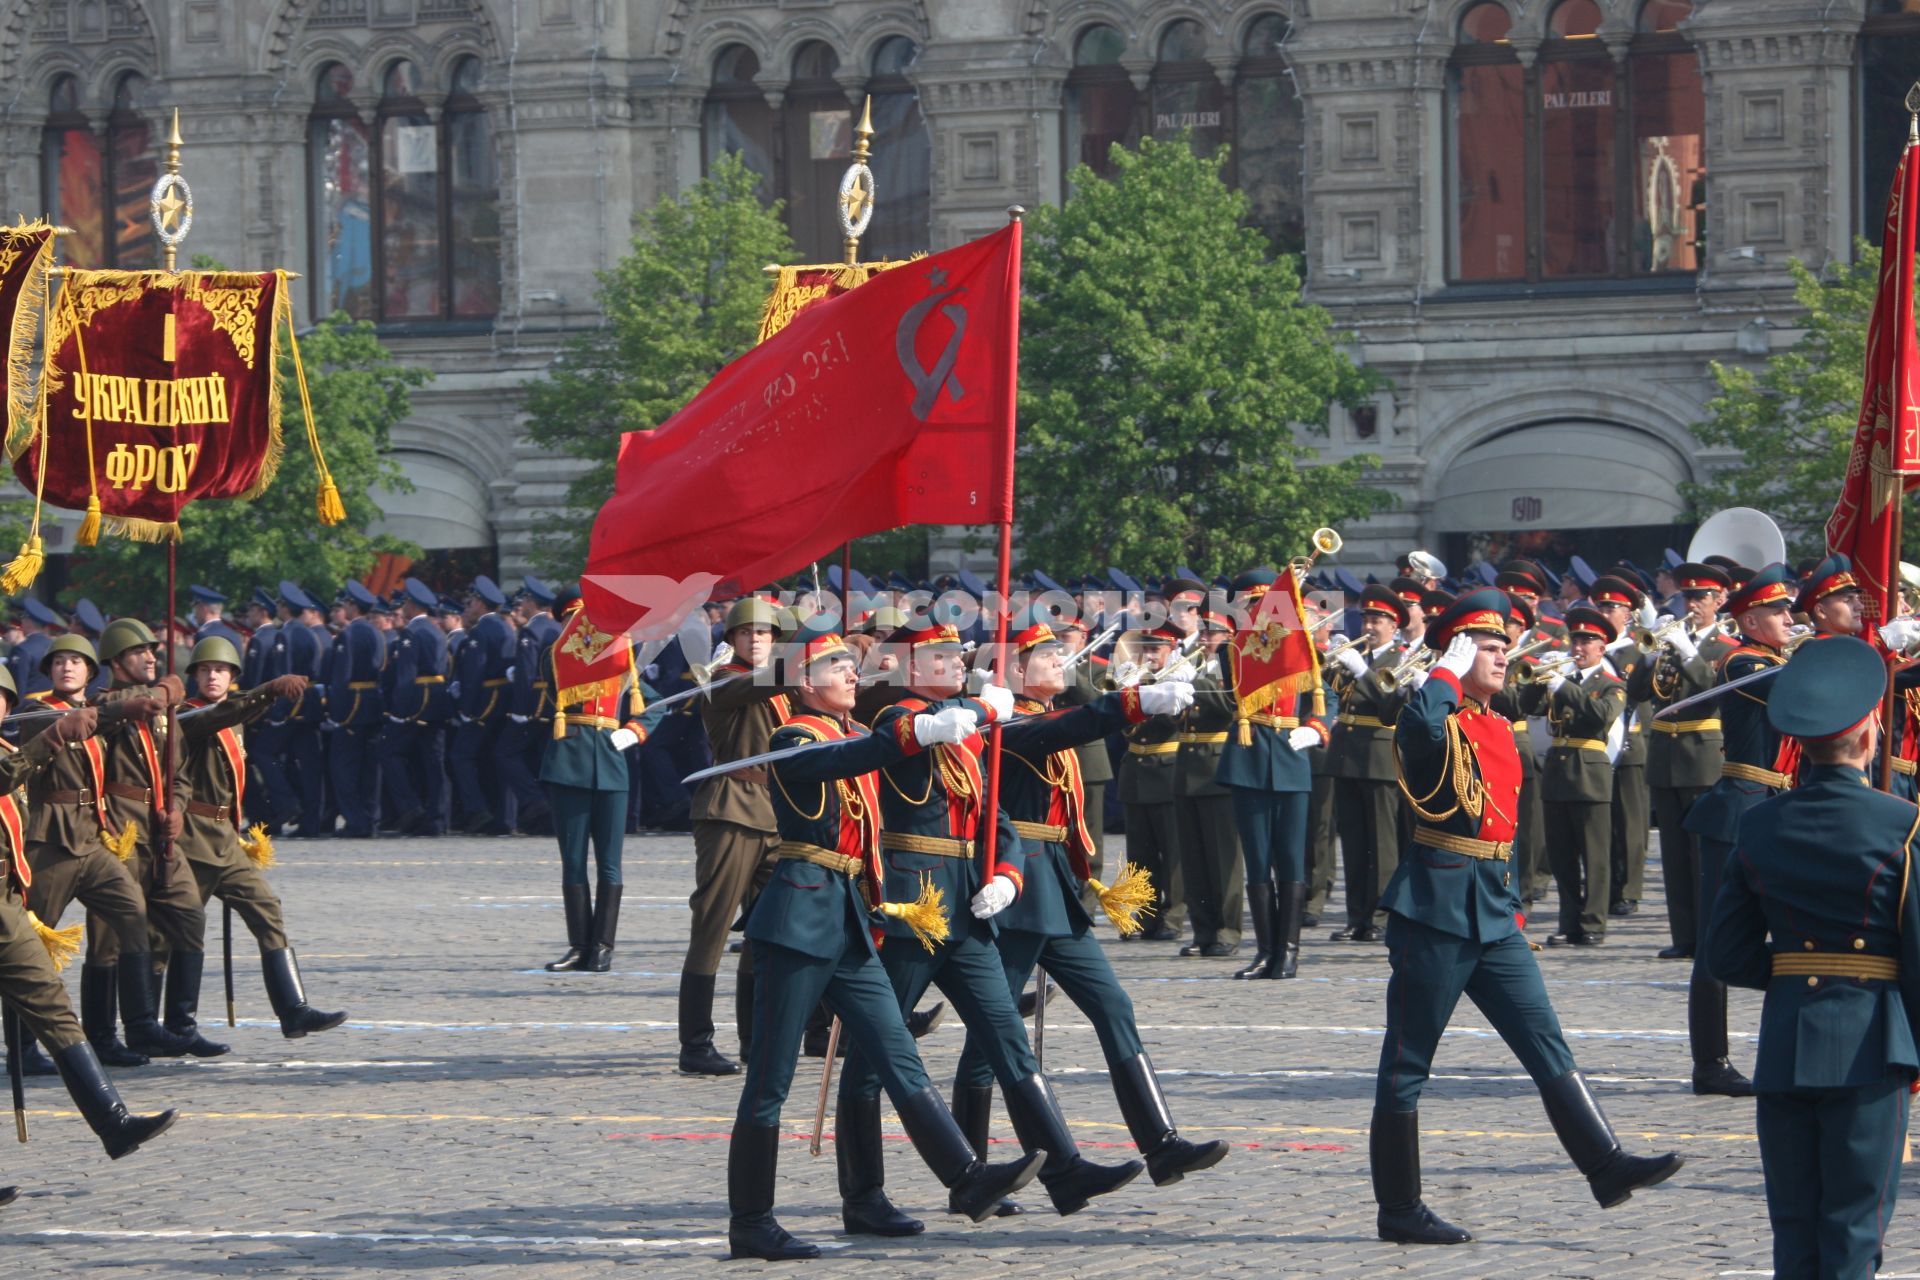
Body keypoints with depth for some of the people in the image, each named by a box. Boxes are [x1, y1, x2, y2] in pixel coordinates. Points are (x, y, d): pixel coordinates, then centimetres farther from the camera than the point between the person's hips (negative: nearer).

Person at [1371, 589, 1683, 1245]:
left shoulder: (1499, 730, 16)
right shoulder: (1434, 722, -9)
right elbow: (1425, 723, -36)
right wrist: (1451, 668, -19)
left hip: (1493, 918, 8)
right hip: (1434, 913, -8)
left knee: (1546, 1043, 0)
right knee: (1407, 1063, 0)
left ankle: (1606, 1166, -4)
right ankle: (1399, 1209, 4)